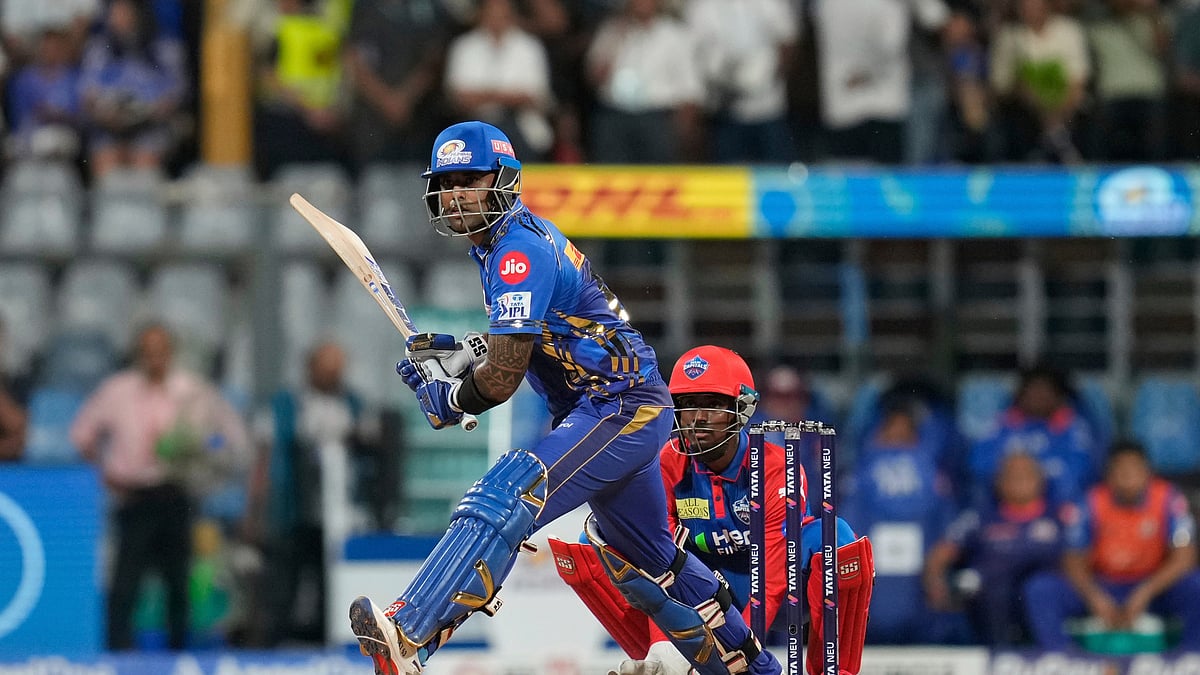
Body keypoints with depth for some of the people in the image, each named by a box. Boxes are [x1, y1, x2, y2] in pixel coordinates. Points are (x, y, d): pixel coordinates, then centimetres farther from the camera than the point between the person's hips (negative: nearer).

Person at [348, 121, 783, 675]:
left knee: (498, 505, -27)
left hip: (619, 411, -11)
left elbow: (502, 378, -21)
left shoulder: (518, 250, -18)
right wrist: (458, 353, 11)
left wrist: (446, 400, -2)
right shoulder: (508, 239, 13)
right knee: (649, 558, 27)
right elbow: (526, 341, 27)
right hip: (629, 413, 11)